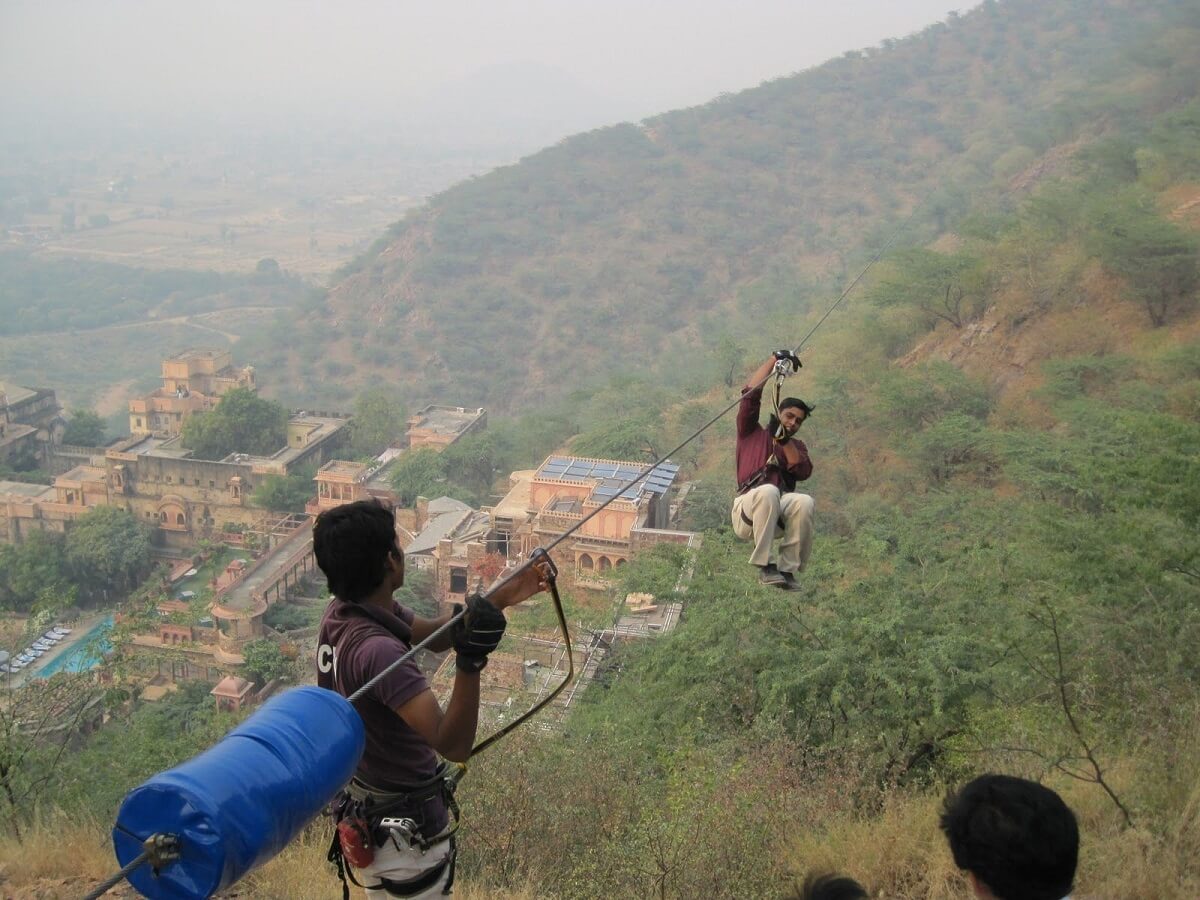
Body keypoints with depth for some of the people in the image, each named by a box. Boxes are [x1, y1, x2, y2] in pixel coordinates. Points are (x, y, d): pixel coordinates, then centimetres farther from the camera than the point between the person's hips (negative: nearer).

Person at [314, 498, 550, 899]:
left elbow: (432, 634, 4)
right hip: (399, 833, -8)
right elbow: (453, 744, -40)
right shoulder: (378, 650, -36)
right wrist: (470, 662, -53)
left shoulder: (341, 611, -8)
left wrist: (500, 599, -6)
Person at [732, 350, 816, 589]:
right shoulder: (752, 433, 21)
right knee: (768, 491, -38)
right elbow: (751, 393, 8)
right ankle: (765, 566, -31)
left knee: (804, 502, -32)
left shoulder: (797, 445, 27)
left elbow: (803, 472, 5)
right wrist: (775, 359, 6)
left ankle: (788, 570, -26)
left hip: (778, 515, 3)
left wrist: (785, 441, -6)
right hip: (747, 511, -2)